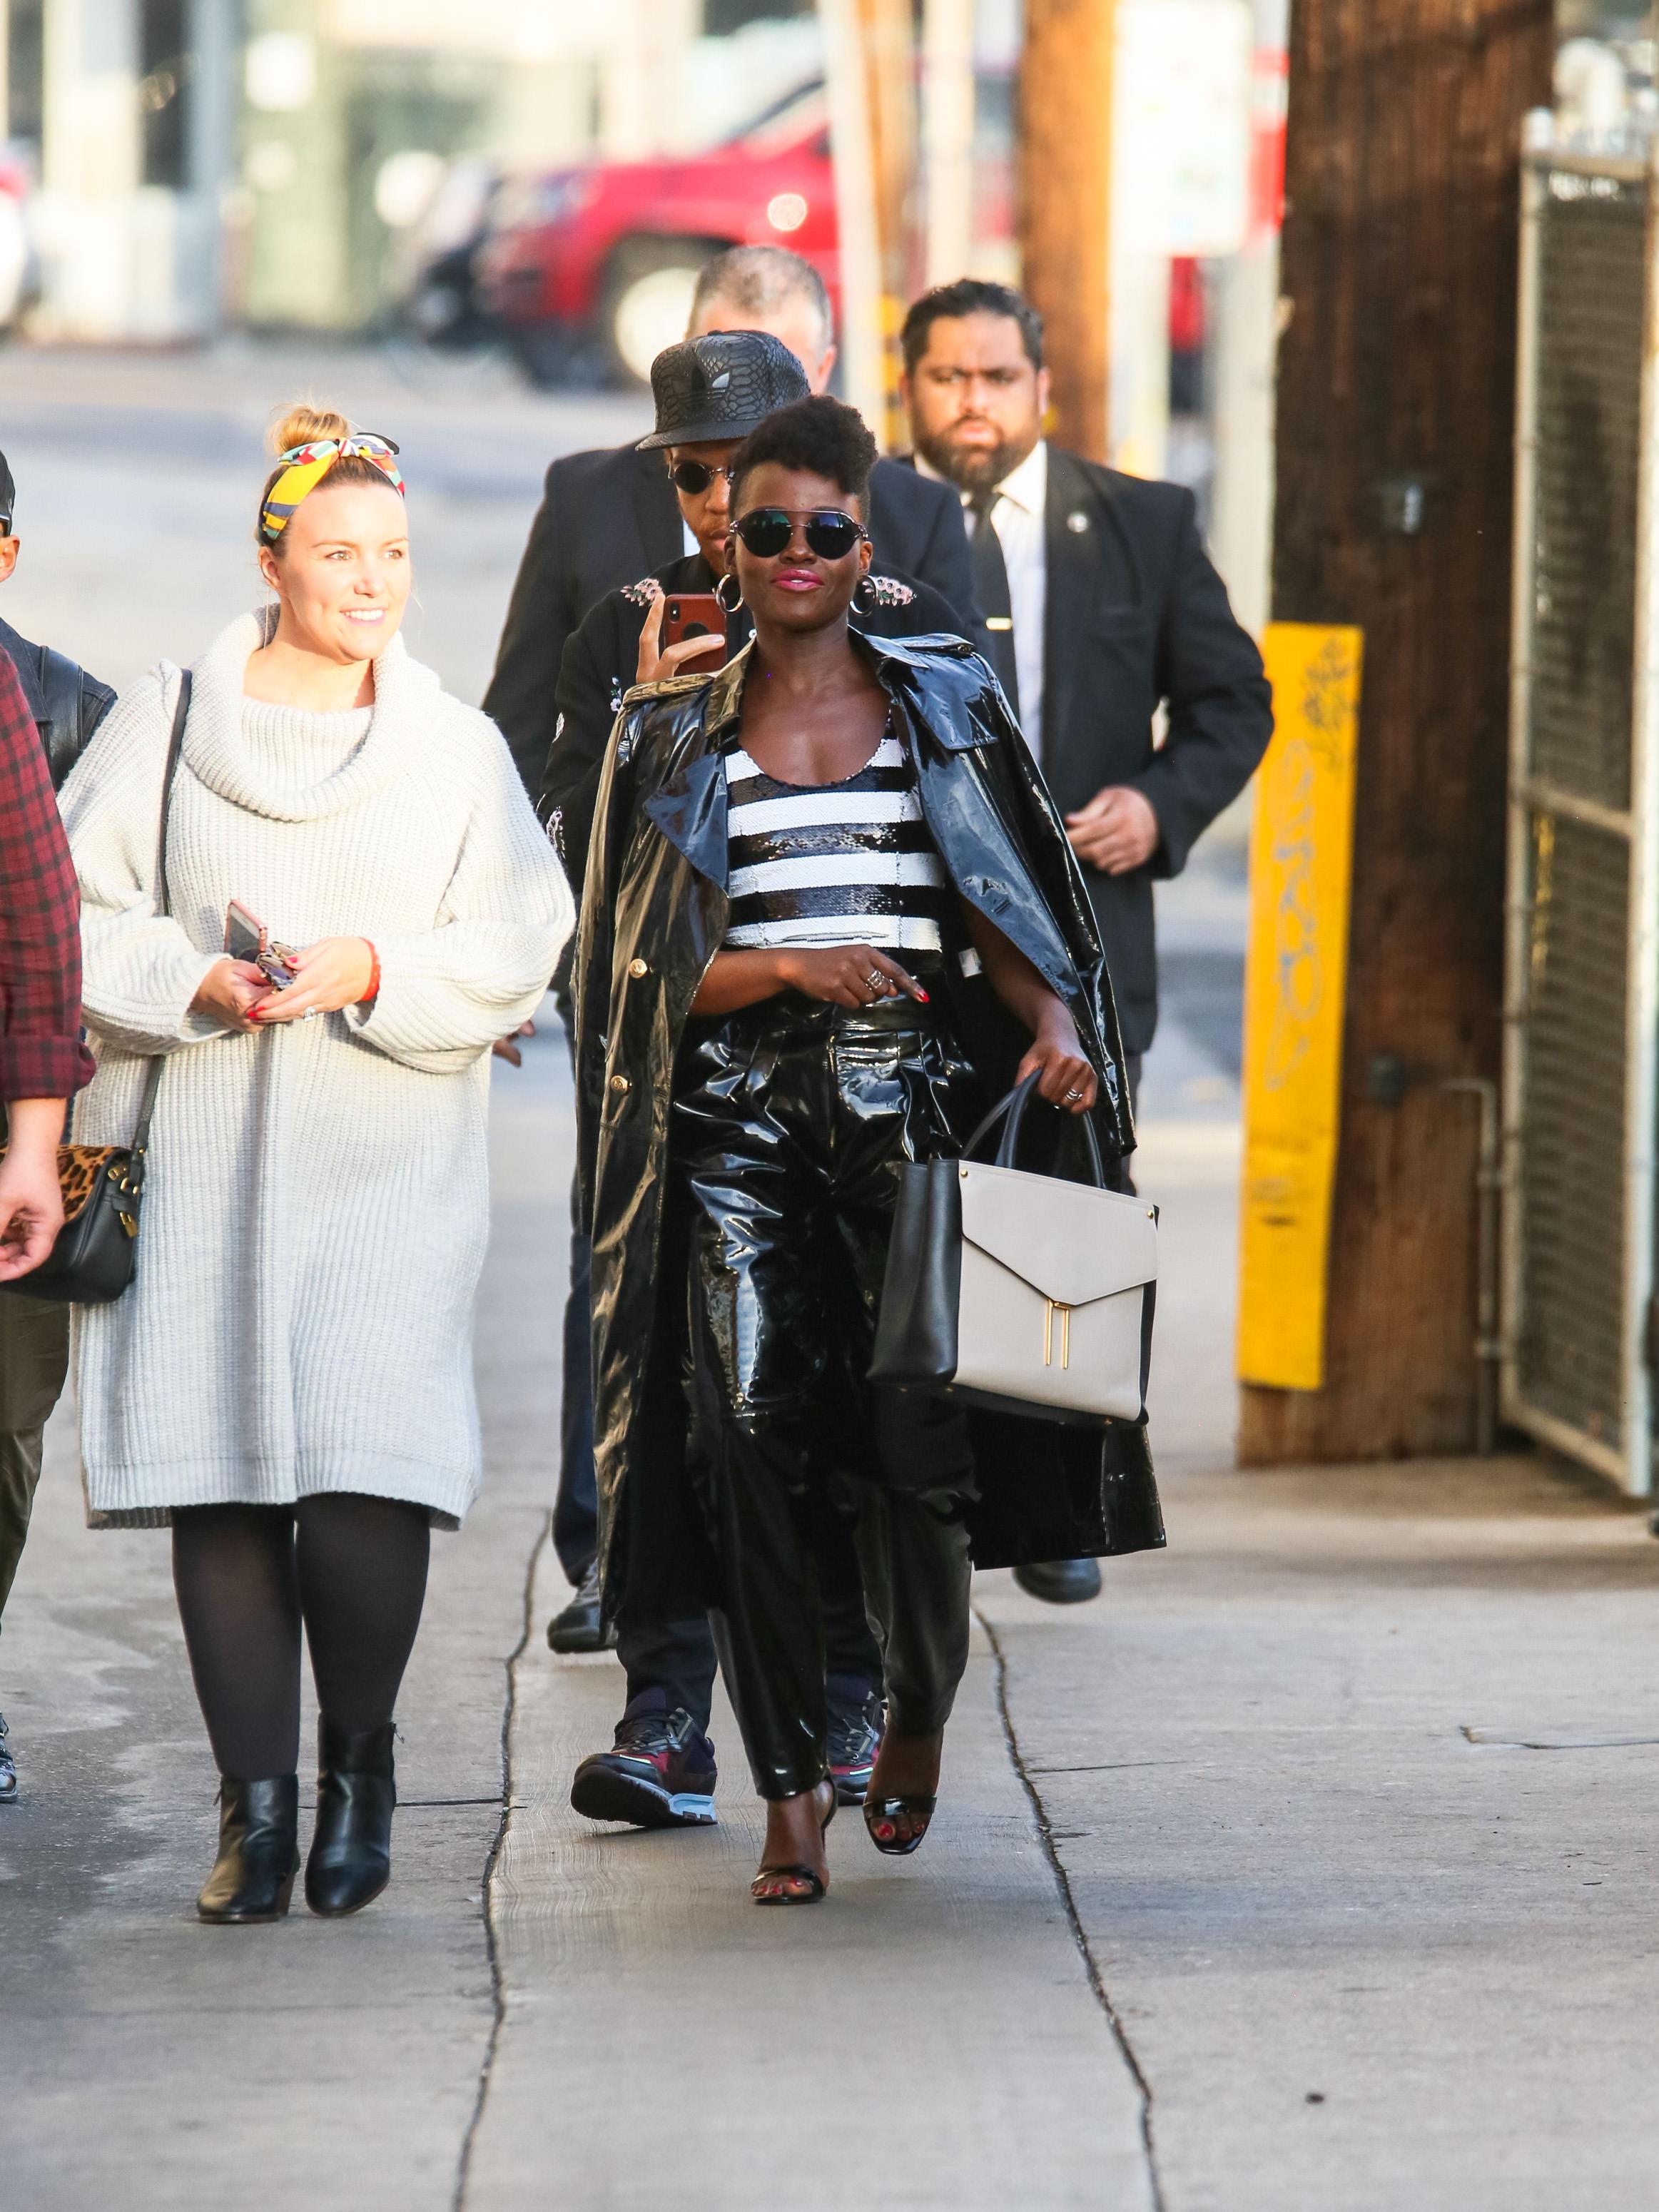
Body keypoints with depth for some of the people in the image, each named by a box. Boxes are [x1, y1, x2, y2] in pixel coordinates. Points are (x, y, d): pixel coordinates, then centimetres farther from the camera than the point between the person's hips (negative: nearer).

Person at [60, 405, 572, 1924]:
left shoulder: (460, 748, 10)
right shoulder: (167, 723, 8)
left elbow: (518, 948, 4)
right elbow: (75, 912, 5)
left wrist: (371, 973, -11)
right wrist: (195, 983, -11)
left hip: (391, 1163, -1)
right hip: (203, 1157, 1)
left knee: (367, 1473, -15)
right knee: (219, 1483, -3)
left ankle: (360, 1762, 7)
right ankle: (255, 1806, 6)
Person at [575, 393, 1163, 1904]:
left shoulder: (946, 703, 11)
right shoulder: (675, 737, 10)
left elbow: (1009, 909, 9)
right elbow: (646, 967, 6)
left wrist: (1054, 1021, -10)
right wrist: (792, 968, -11)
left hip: (913, 1100, -1)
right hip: (740, 1116, 1)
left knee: (919, 1438, -9)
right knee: (750, 1444, -9)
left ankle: (921, 1719, 19)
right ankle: (791, 1787, 0)